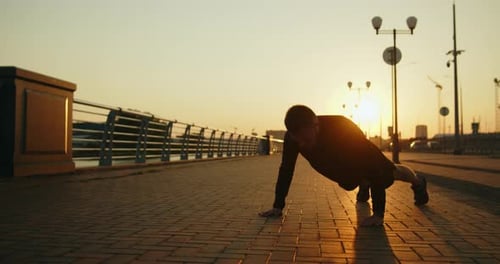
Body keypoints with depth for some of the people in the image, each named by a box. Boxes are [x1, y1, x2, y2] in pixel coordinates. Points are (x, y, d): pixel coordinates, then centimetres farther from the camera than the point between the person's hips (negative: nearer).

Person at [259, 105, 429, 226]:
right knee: (351, 185, 32)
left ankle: (418, 182, 56)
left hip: (364, 164, -3)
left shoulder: (344, 129, -48)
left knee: (390, 173, 25)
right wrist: (277, 206, -23)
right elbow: (286, 169, -22)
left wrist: (378, 213, -43)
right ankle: (364, 186, 67)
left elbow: (375, 167, -42)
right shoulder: (292, 136, -36)